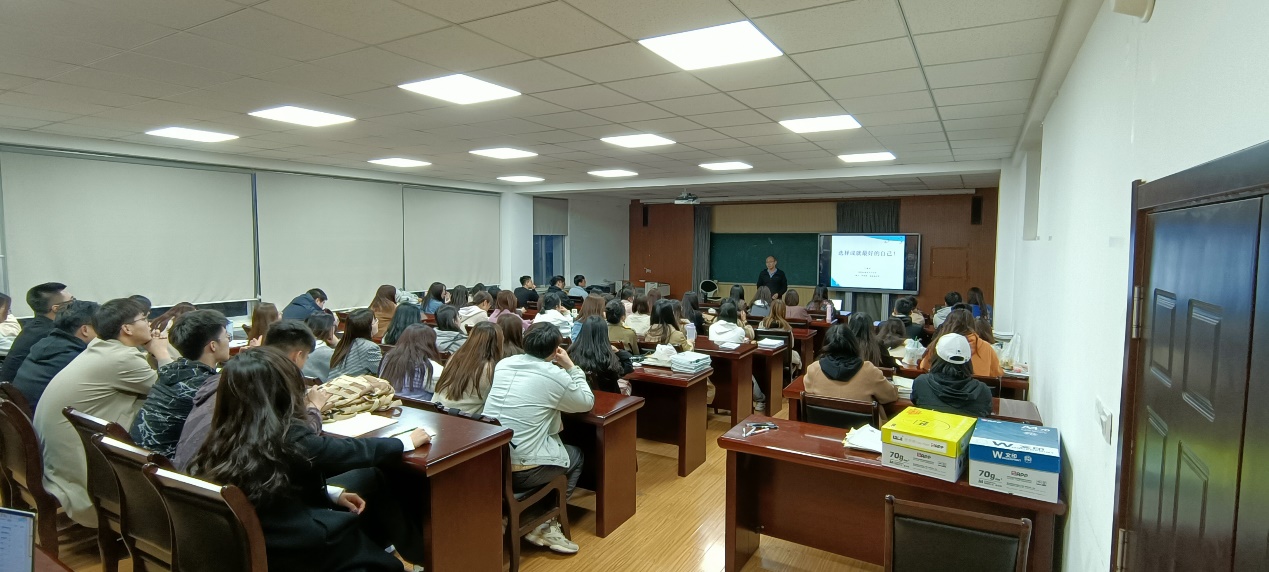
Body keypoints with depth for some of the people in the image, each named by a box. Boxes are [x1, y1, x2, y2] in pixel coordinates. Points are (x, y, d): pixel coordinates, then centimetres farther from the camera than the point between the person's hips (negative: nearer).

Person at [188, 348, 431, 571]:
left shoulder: (225, 437, -7)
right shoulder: (289, 439, -28)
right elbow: (356, 451, -14)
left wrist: (333, 493, 6)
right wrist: (406, 441, 1)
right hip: (295, 551, -7)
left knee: (368, 477, 12)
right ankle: (419, 551, 32)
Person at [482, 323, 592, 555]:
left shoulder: (503, 364, 5)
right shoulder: (556, 376, -12)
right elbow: (587, 403, 5)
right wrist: (571, 367, 9)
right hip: (522, 471, -6)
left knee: (561, 448, 28)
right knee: (576, 456, 21)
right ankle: (545, 525, 14)